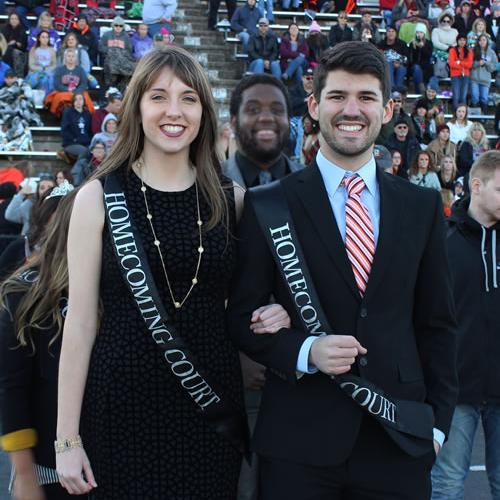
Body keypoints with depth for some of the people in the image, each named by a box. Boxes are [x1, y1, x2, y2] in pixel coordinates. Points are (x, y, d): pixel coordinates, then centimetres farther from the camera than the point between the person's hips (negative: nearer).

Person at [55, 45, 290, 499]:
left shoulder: (229, 198, 5)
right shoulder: (99, 197, -3)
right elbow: (80, 322, -5)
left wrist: (270, 317, -7)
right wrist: (67, 439, -7)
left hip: (212, 406, 3)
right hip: (124, 406, -2)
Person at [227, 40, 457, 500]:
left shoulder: (423, 206, 7)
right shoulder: (268, 205, -2)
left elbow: (436, 323, 10)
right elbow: (241, 316, 0)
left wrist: (437, 421, 5)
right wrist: (305, 350, -16)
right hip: (298, 443, -2)